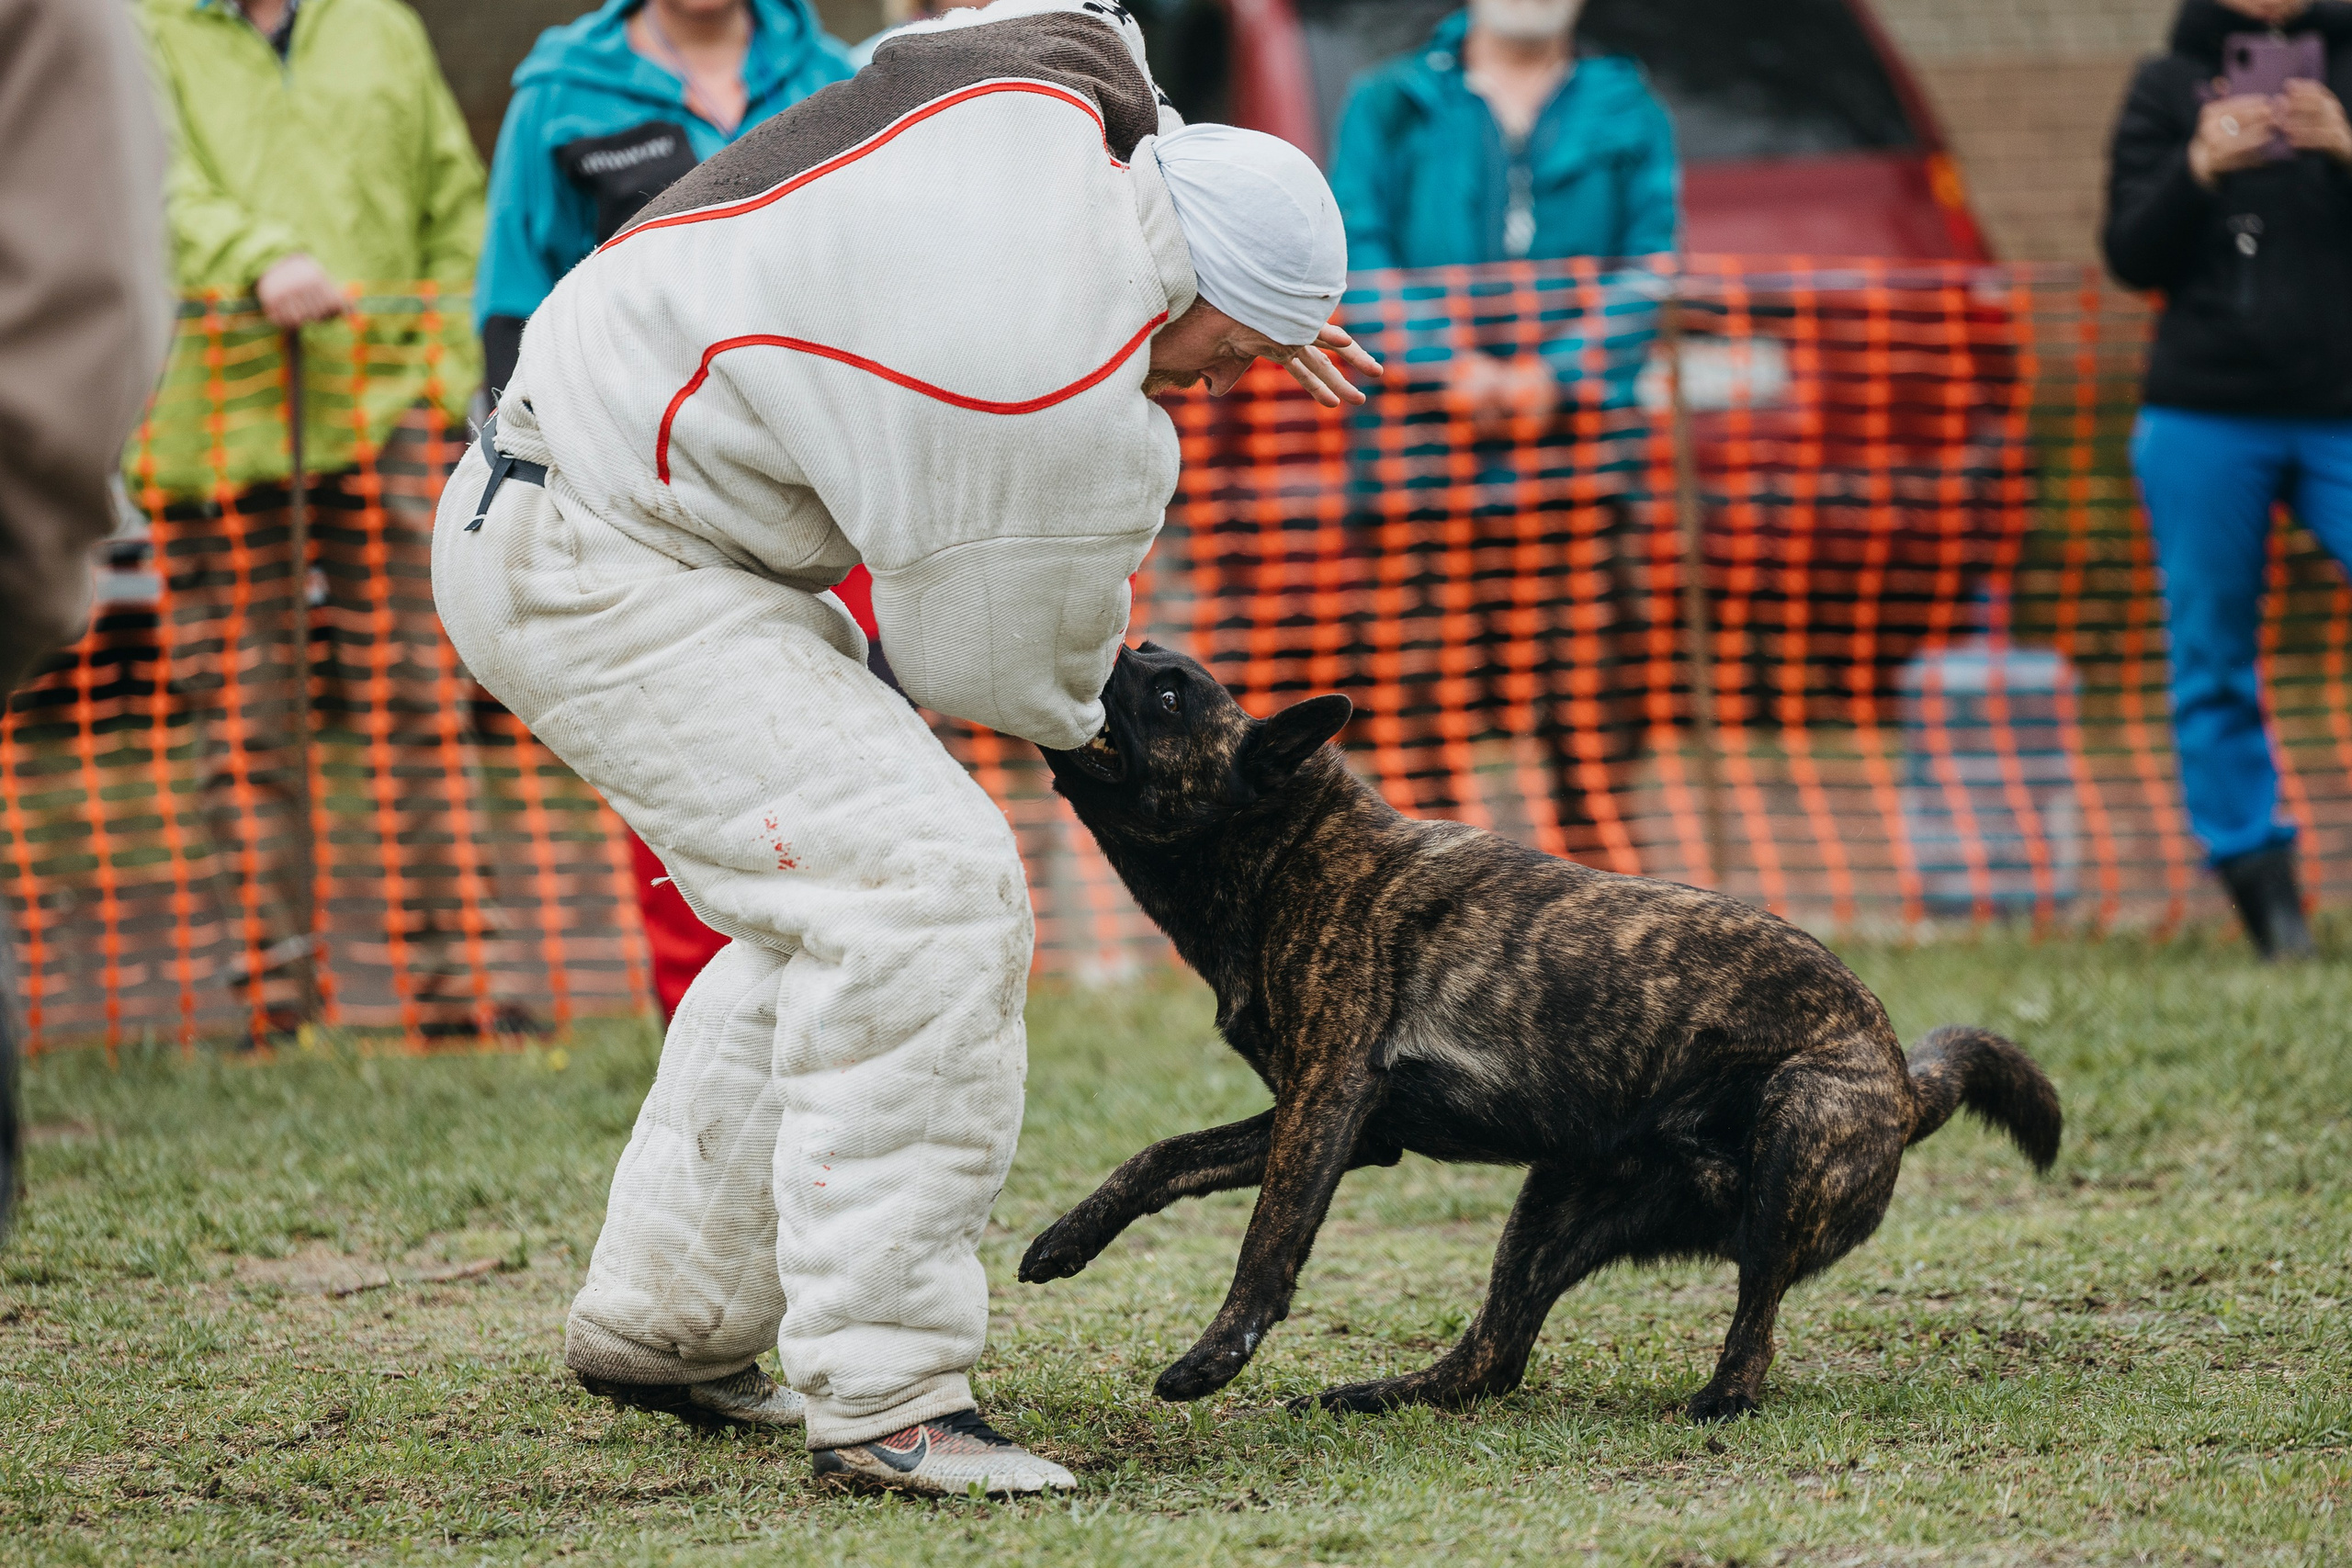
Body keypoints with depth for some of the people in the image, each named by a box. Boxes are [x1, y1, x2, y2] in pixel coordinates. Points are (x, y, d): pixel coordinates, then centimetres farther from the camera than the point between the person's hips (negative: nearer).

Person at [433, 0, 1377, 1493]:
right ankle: (885, 1395, -17)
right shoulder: (1069, 404, -27)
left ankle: (658, 1322, 26)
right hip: (597, 572, -10)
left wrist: (1243, 296, 22)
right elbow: (988, 658, -9)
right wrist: (1083, 715, 15)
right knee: (926, 886, -18)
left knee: (839, 905, 17)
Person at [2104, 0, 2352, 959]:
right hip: (2204, 419, 0)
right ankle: (2253, 870, 5)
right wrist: (2201, 169, -14)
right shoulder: (2171, 84, 9)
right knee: (2214, 656, -1)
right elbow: (2132, 258, 2)